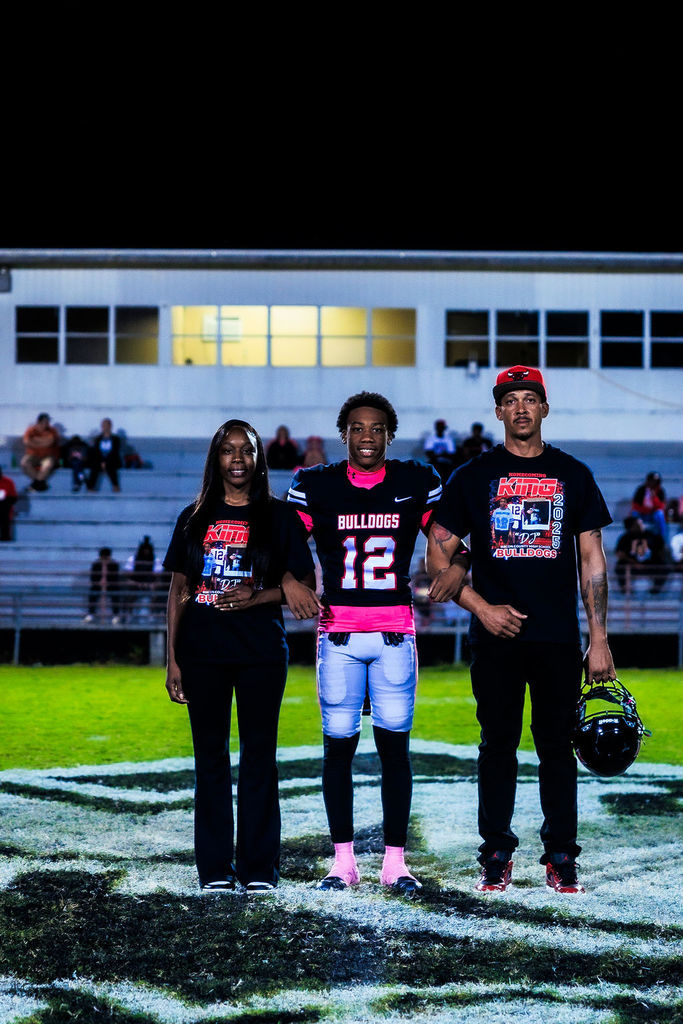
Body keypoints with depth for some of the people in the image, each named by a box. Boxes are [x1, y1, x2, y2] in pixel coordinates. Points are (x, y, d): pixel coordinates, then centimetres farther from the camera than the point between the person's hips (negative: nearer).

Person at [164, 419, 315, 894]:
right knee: (210, 755, 4)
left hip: (261, 652, -2)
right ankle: (215, 868, 10)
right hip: (202, 652, 2)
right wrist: (172, 659, 4)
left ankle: (259, 867, 8)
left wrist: (258, 597, -13)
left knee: (259, 754, 0)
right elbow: (179, 590, 10)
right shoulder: (195, 518, 9)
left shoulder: (278, 517, 4)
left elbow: (305, 585, 4)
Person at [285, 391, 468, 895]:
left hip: (395, 631, 0)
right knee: (338, 744, 1)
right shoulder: (315, 485, 4)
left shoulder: (417, 484, 6)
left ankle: (396, 861, 7)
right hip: (338, 630, 0)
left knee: (395, 744, 0)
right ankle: (343, 860, 10)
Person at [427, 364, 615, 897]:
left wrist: (599, 639, 2)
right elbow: (438, 557, 5)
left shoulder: (573, 474, 8)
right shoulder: (473, 476, 5)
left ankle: (562, 857, 11)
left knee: (558, 746, 3)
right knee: (498, 745, 4)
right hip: (496, 635, 0)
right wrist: (482, 608, -7)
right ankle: (497, 856, 13)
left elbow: (593, 560, 8)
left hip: (559, 637, 1)